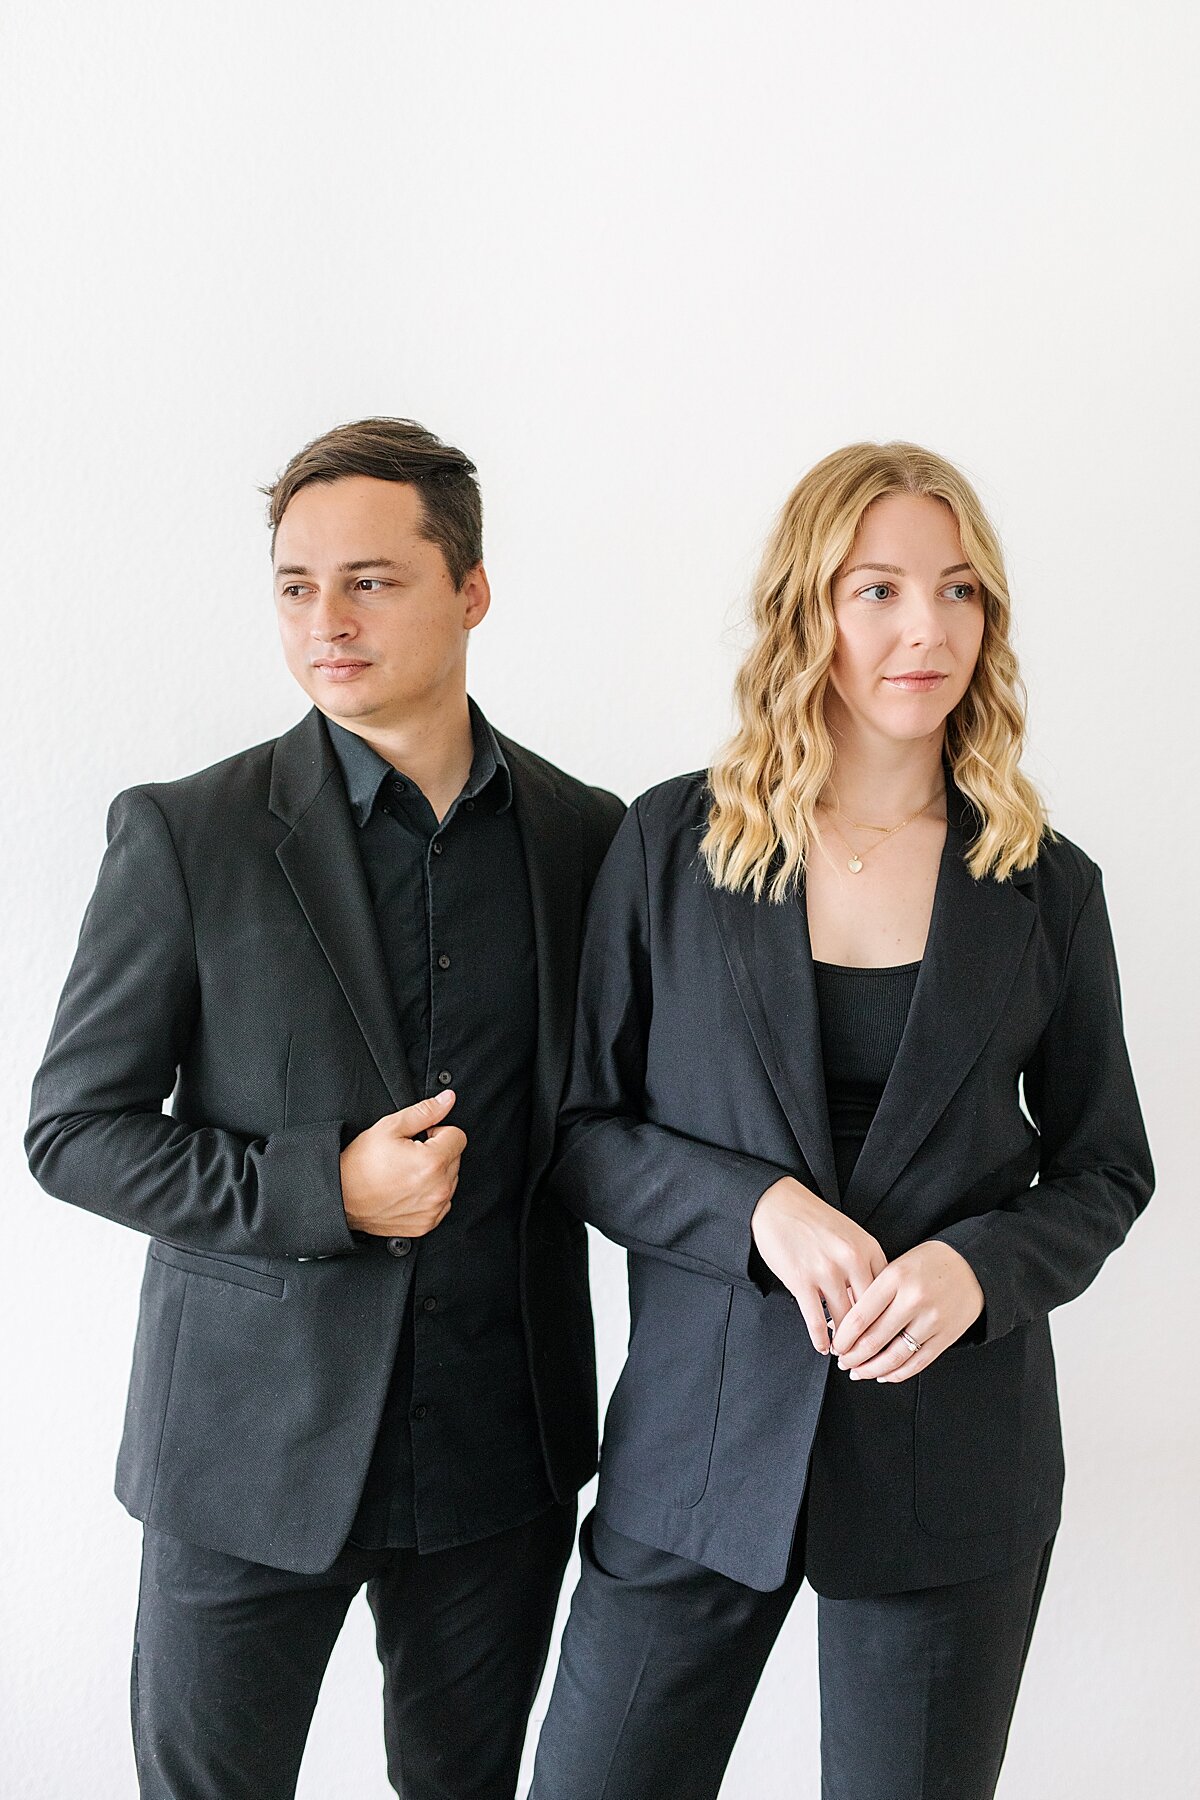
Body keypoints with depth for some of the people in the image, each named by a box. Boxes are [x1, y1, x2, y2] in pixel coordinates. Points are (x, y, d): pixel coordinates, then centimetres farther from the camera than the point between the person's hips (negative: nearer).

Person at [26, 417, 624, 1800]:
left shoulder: (585, 834, 0)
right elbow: (74, 1129, -7)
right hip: (254, 1435, -2)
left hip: (503, 1434, 3)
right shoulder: (186, 836, -9)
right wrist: (326, 1189, -18)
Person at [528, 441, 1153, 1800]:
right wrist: (755, 1207, -16)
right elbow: (574, 1124, 0)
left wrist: (978, 1266, -12)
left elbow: (1105, 1169, 8)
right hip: (701, 1429, 0)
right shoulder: (672, 843, -2)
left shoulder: (1044, 887, 1)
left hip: (951, 1455, 1)